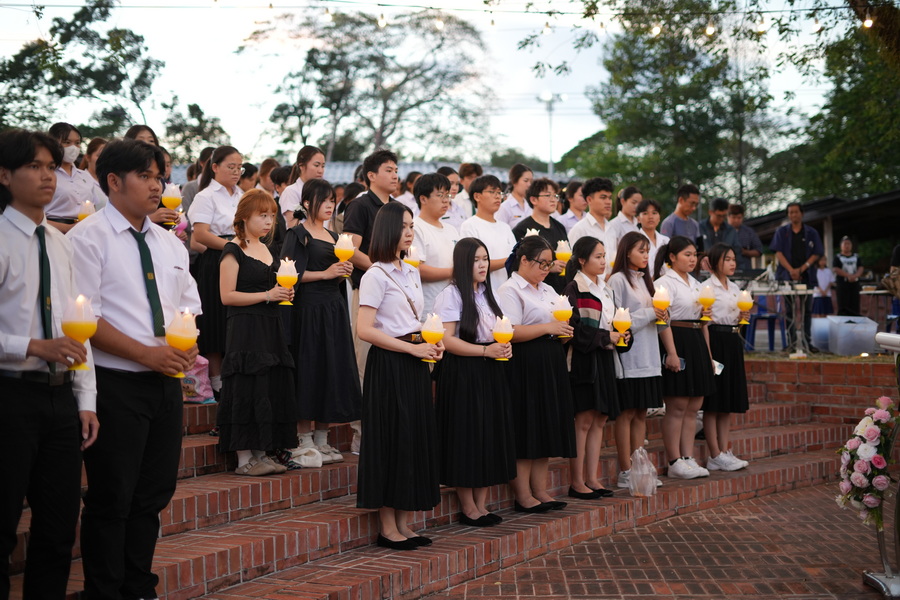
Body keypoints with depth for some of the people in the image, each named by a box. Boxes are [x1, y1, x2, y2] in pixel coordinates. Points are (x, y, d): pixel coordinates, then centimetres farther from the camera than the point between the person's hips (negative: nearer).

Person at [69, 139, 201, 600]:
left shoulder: (170, 244, 14)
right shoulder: (89, 238, -8)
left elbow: (189, 305, 20)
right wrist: (146, 353, -19)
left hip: (166, 381, 7)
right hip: (115, 385, -7)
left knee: (153, 495, 13)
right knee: (111, 500, -1)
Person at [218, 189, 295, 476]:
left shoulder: (267, 250, 17)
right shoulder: (233, 251, -7)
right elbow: (227, 296, -13)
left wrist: (284, 293, 6)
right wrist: (267, 295, -16)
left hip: (270, 328, 8)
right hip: (245, 329, -8)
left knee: (271, 390, 6)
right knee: (247, 391, -6)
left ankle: (261, 454, 14)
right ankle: (244, 458, -1)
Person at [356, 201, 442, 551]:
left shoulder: (412, 273, 16)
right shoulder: (376, 275, -9)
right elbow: (365, 329, -17)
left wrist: (432, 343, 3)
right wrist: (413, 348, -17)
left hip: (415, 364, 8)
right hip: (388, 364, -8)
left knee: (416, 438, 8)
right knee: (390, 440, -4)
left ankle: (403, 524, 16)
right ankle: (387, 528, 4)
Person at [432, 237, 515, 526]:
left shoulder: (488, 294, 15)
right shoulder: (451, 294, -9)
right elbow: (446, 339, -16)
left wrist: (505, 346, -1)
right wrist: (485, 350, -22)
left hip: (491, 373, 8)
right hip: (462, 374, -7)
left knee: (491, 434, 7)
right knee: (466, 437, -3)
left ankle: (481, 504, 16)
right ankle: (467, 507, 6)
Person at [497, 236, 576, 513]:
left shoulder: (548, 291, 19)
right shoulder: (511, 290, -7)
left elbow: (557, 322, 28)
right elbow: (510, 332, -19)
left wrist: (563, 330, 5)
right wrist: (547, 328, -18)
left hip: (551, 365, 9)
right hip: (525, 365, -8)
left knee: (547, 427, 9)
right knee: (526, 430, -6)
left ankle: (540, 490, 16)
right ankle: (523, 495, 0)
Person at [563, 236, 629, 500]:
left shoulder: (605, 289, 17)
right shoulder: (574, 289, -8)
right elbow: (576, 329, -17)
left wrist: (622, 335, 1)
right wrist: (606, 337, -13)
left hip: (605, 360, 8)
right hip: (584, 360, -8)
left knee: (599, 420, 7)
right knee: (583, 420, -7)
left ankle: (592, 478, 13)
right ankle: (576, 482, -1)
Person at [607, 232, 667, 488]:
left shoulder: (644, 280, 18)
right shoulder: (618, 280, -7)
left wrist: (660, 315, 2)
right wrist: (649, 313, -14)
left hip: (648, 356, 8)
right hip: (629, 356, -8)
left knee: (641, 413, 8)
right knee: (627, 412, -4)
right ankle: (625, 472, 0)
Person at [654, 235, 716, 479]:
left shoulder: (696, 284, 19)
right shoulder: (664, 283, -7)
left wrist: (708, 353, 18)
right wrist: (671, 352, -21)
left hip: (697, 343, 8)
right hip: (677, 342, -8)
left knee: (693, 407, 7)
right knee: (677, 407, -6)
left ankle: (688, 458, 12)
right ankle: (674, 462, -1)